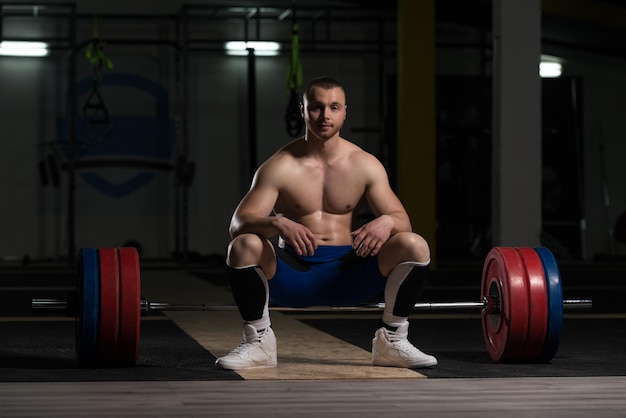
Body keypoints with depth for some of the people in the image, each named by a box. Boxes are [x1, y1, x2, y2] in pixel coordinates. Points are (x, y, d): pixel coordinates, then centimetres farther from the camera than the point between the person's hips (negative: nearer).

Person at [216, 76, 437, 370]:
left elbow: (402, 220, -2)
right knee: (243, 245, -32)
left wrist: (387, 222, -29)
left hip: (347, 270, 2)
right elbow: (238, 223, -16)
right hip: (293, 275, -2)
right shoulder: (280, 167, -7)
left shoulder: (366, 166, 1)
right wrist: (277, 224, -40)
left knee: (415, 245, -21)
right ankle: (257, 343, -12)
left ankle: (391, 342, -4)